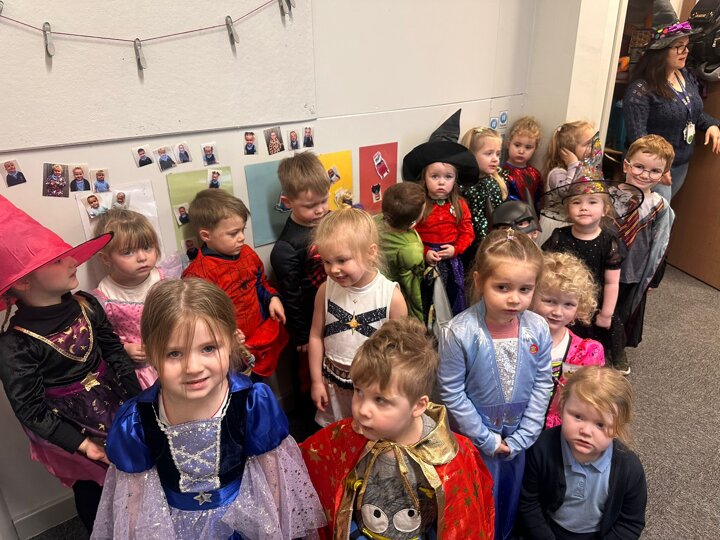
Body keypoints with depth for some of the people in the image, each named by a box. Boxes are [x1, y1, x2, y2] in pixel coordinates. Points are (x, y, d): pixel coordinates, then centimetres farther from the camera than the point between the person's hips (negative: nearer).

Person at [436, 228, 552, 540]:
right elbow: (451, 392, -19)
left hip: (519, 438, 4)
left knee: (511, 501, 26)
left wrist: (521, 438, -8)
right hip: (473, 439, -3)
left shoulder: (539, 330, -15)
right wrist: (486, 439, -13)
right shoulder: (459, 332, -26)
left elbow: (542, 385, -6)